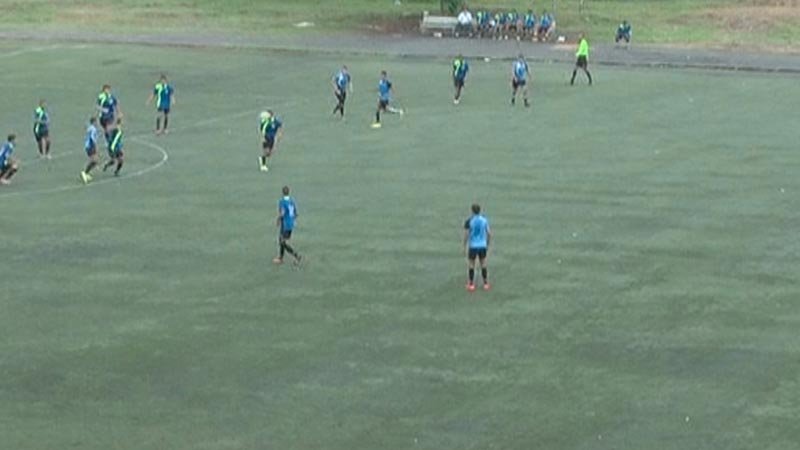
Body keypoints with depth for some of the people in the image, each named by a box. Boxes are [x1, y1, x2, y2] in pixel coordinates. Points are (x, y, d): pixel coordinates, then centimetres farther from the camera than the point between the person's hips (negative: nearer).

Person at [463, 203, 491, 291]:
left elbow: (466, 235, -12)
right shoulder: (484, 220, -2)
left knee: (471, 265, 8)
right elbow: (489, 233, 1)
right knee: (483, 265, 13)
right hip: (482, 246, 3)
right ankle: (486, 284, 15)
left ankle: (471, 285, 9)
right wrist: (487, 245, 14)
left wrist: (464, 247, 0)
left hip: (472, 247, -3)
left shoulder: (468, 221, -13)